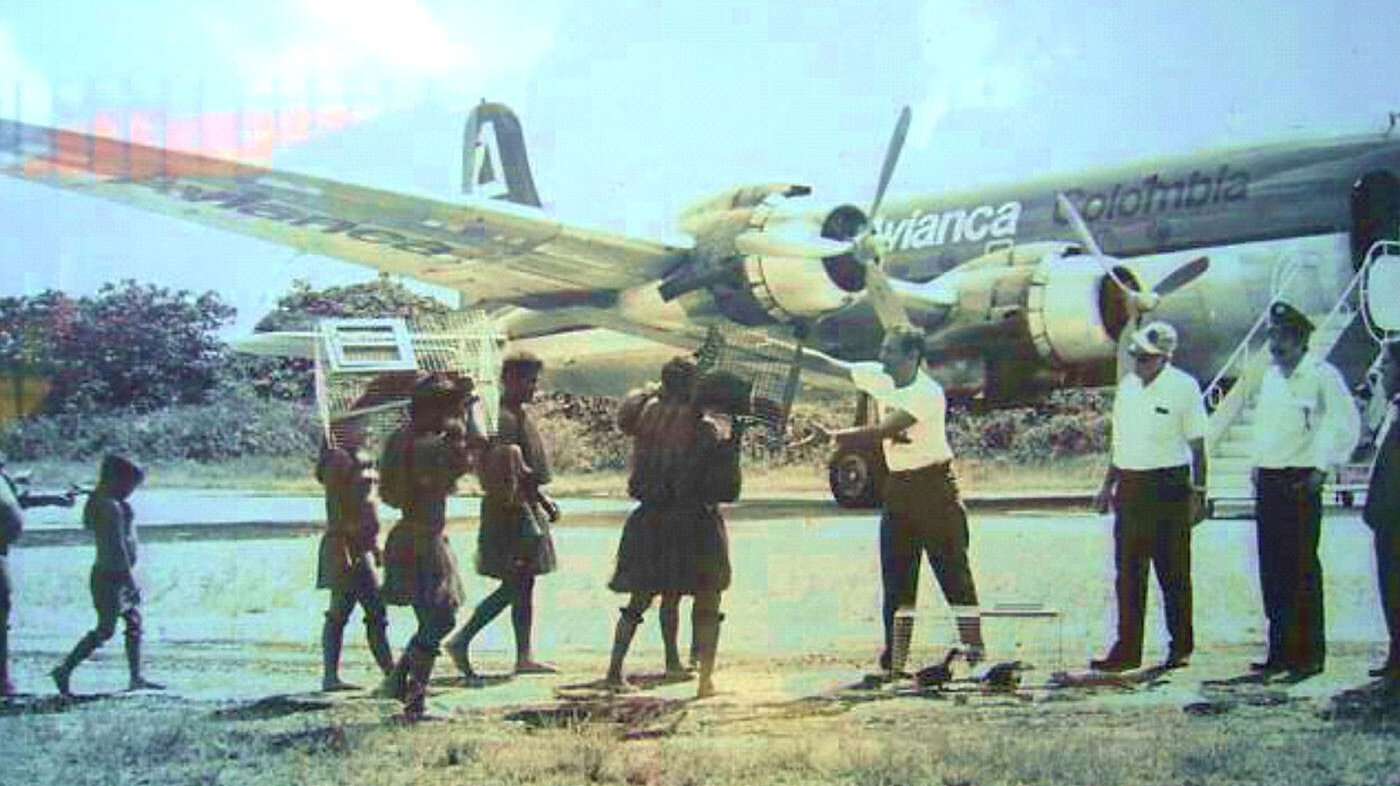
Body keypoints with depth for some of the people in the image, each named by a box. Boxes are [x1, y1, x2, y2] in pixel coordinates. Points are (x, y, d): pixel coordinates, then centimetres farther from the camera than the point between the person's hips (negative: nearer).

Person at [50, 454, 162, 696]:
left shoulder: (101, 502, 10)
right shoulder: (111, 508, -20)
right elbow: (118, 548, -23)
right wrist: (132, 583, -21)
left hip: (117, 575, 10)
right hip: (110, 576, -10)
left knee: (134, 622, 11)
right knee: (105, 629, -3)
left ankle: (136, 677, 14)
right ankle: (64, 671, 3)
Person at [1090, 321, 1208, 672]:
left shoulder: (1184, 388, -8)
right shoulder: (1127, 385, 10)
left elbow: (1197, 445, -6)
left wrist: (1198, 493, -9)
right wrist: (1108, 485, 18)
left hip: (1168, 487, -6)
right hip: (1130, 486, 6)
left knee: (1173, 573, 4)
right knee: (1128, 572, 5)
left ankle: (1181, 646, 17)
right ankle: (1127, 649, 10)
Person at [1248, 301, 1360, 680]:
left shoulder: (1321, 375, -7)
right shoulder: (1270, 375, 15)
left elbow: (1347, 424, -9)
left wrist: (1322, 468, -11)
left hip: (1300, 482, -7)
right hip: (1267, 482, 7)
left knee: (1301, 570, -5)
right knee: (1271, 570, 8)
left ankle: (1308, 654, 1)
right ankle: (1280, 651, 15)